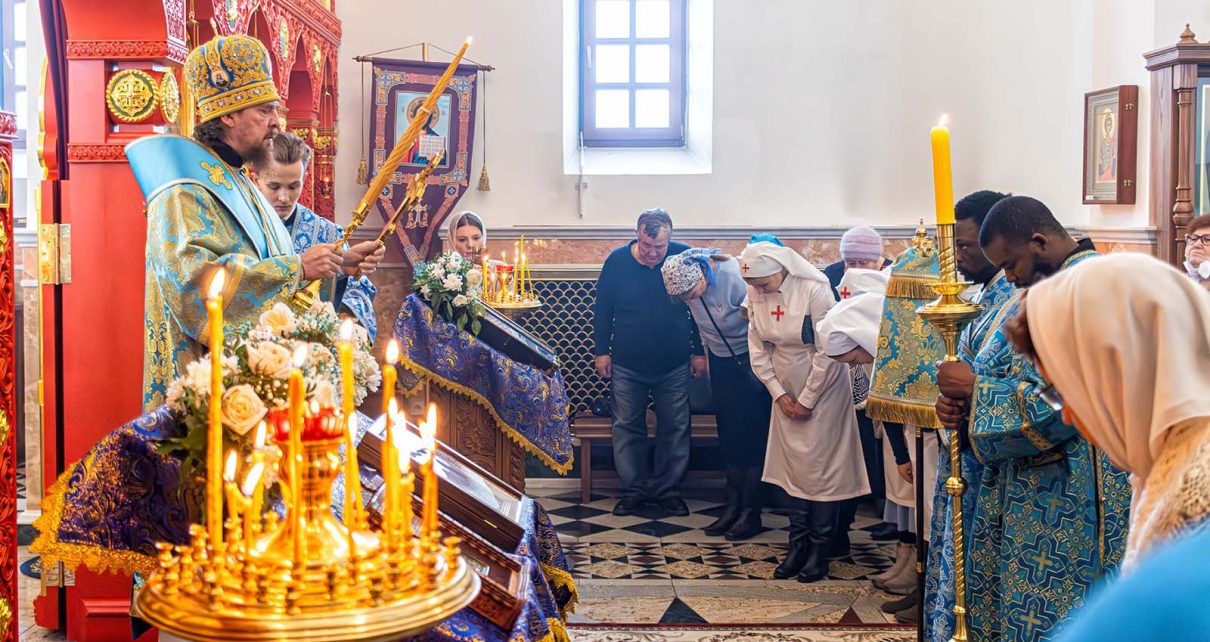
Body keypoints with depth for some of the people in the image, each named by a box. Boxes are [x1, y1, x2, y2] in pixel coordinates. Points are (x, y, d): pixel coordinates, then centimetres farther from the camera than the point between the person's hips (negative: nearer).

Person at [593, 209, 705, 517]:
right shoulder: (617, 261, -7)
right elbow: (602, 309, 3)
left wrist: (699, 352, 2)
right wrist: (601, 351, 2)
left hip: (674, 367, 0)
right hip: (627, 366, 0)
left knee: (675, 429, 6)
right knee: (627, 428, 6)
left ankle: (668, 490, 19)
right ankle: (633, 491, 18)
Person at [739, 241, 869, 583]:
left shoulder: (814, 290, -21)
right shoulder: (755, 295, -6)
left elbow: (828, 353, -18)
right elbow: (757, 349, 2)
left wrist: (807, 400, -12)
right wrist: (779, 394, -4)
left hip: (823, 391, -5)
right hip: (786, 393, 5)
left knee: (822, 469, 0)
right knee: (794, 467, 8)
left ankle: (820, 549, 10)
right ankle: (799, 544, 16)